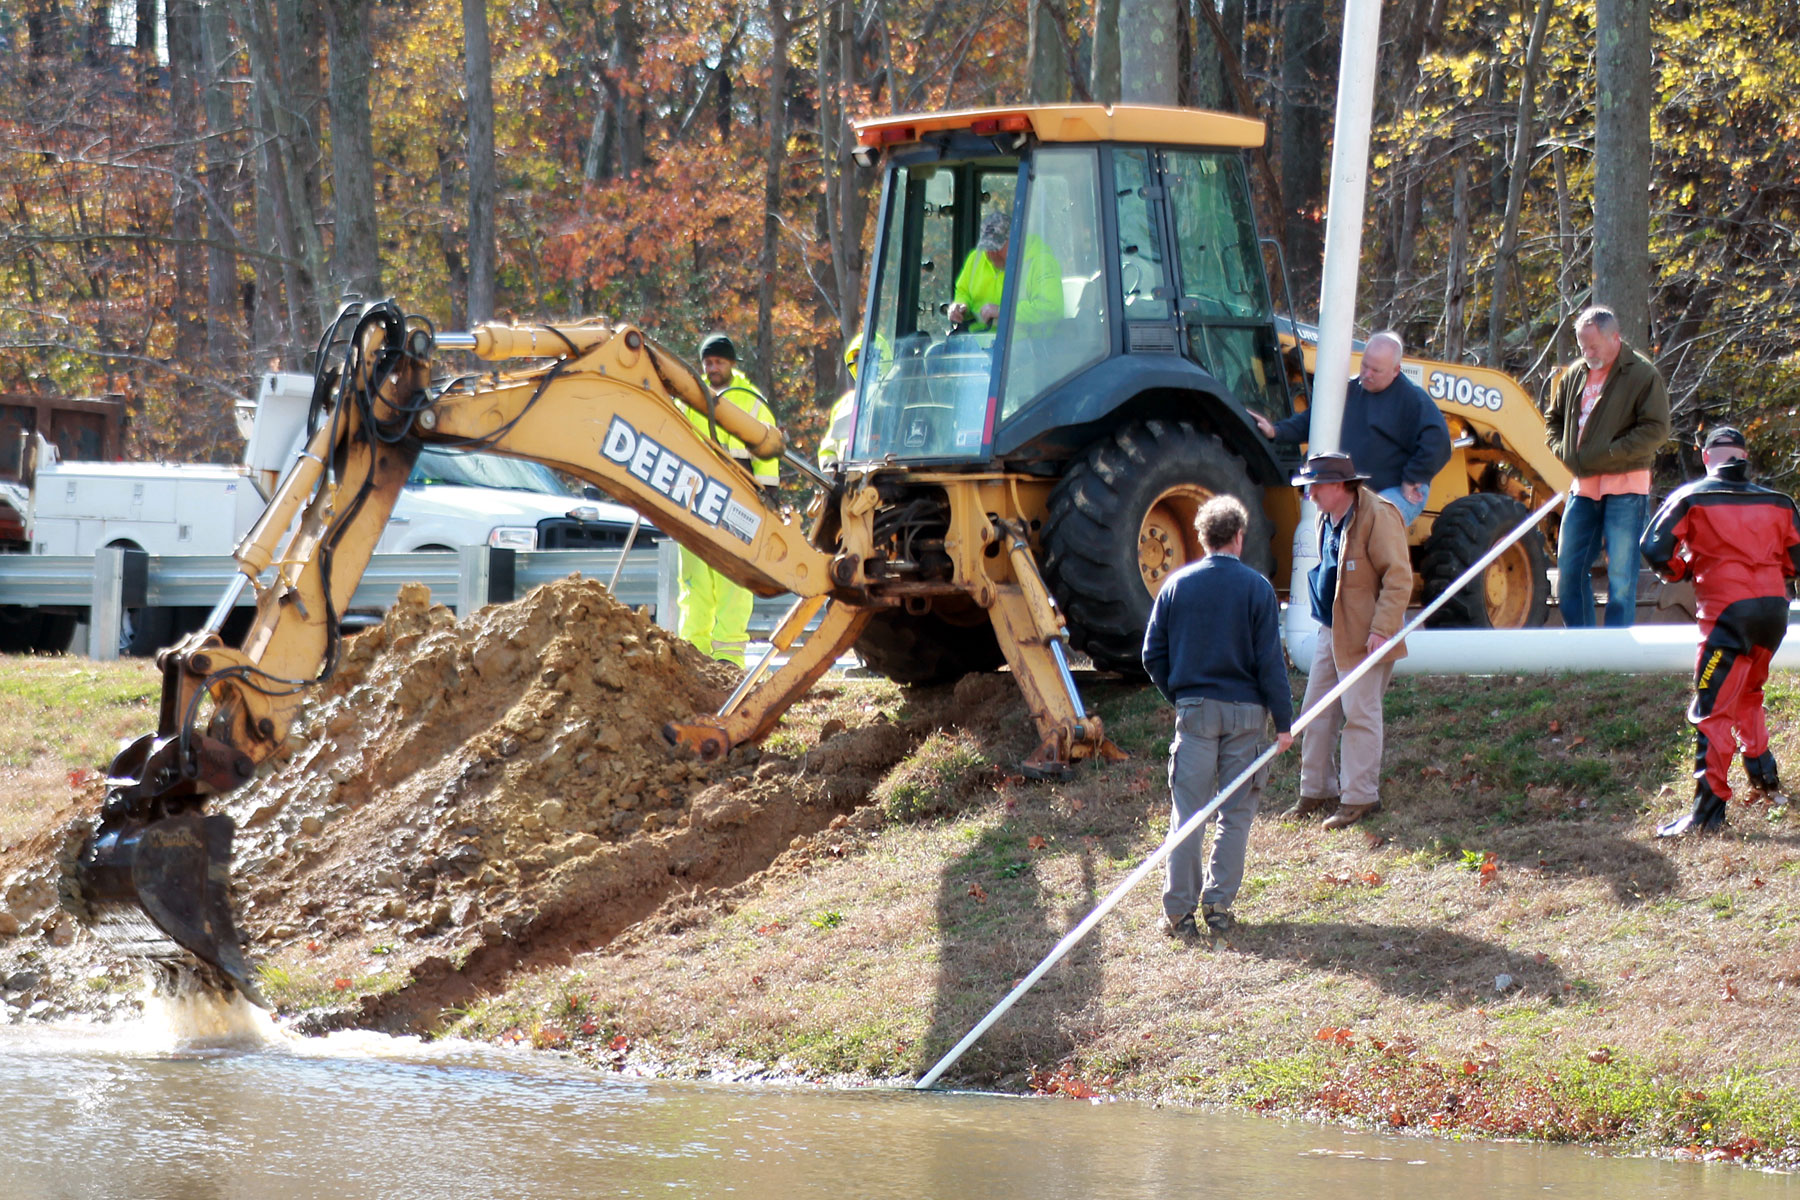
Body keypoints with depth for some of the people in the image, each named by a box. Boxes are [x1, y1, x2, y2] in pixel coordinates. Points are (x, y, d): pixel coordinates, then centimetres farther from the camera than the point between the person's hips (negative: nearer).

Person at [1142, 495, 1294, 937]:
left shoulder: (1177, 585, 2)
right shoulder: (1256, 588, -5)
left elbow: (1153, 655, 3)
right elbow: (1270, 661, -6)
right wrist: (1283, 721, -2)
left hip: (1194, 710, 1)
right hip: (1245, 711, -1)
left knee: (1187, 810, 3)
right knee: (1235, 813, 8)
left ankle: (1179, 909, -1)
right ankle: (1219, 904, 5)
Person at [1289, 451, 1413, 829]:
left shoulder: (1377, 516, -16)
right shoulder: (1328, 518, 12)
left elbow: (1398, 578, -19)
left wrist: (1382, 629, -24)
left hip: (1363, 636, -9)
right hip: (1331, 631, 9)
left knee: (1359, 713, -4)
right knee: (1317, 712, 11)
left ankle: (1360, 798, 3)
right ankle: (1317, 791, 21)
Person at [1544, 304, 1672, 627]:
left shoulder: (1642, 375, -7)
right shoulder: (1575, 375, 12)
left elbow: (1656, 430, -12)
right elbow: (1554, 418, 26)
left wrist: (1609, 454, -18)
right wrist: (1560, 449, 5)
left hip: (1624, 489, -6)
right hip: (1583, 488, 7)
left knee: (1620, 575, -6)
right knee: (1569, 569, 6)